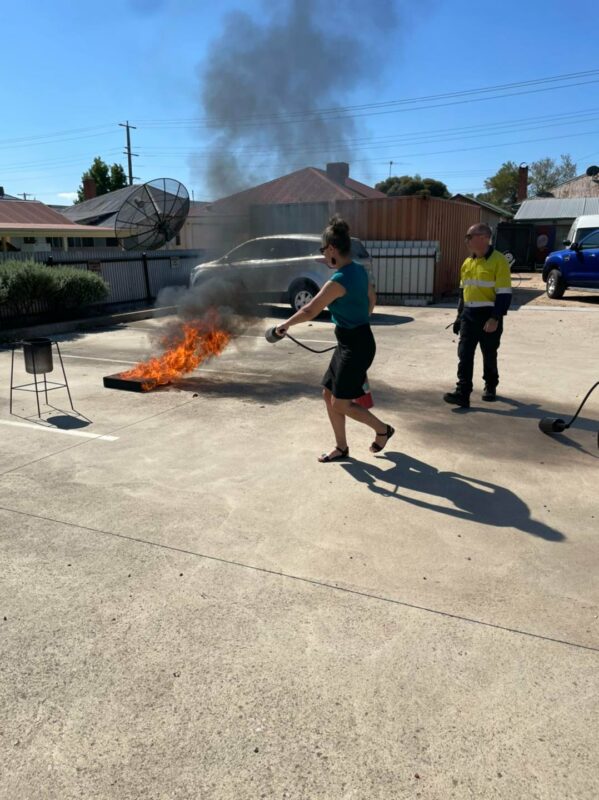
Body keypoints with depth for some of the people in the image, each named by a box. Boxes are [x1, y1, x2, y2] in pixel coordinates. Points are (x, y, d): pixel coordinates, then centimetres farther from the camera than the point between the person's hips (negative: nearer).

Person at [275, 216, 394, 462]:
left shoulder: (338, 281, -23)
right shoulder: (359, 270, 6)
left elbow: (310, 311, -17)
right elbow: (372, 299, 21)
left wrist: (285, 325, -2)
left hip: (355, 346, -10)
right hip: (352, 342, 10)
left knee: (341, 404, 1)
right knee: (328, 395, 14)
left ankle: (383, 430, 21)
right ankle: (341, 447, 24)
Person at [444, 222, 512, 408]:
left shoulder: (498, 261, -12)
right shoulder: (467, 262, 10)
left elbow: (504, 294, -15)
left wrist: (495, 319, -22)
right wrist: (459, 315, 17)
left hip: (488, 316, -5)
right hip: (469, 315, 6)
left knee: (489, 354, 11)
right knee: (464, 354, -4)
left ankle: (490, 387, 31)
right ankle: (462, 393, -5)